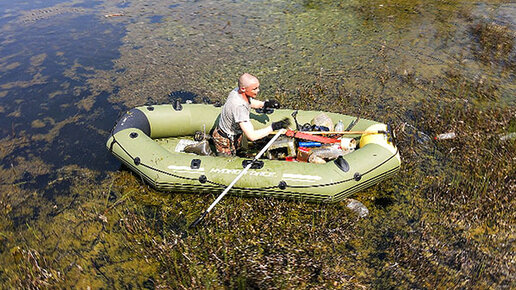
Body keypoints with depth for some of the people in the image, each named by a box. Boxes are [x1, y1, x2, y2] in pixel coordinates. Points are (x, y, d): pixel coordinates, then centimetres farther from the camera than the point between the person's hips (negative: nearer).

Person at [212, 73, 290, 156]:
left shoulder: (237, 91, -15)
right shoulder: (239, 107, -41)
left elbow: (252, 103, 9)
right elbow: (252, 136, -42)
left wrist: (265, 104, -11)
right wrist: (274, 127, -38)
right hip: (226, 142, -9)